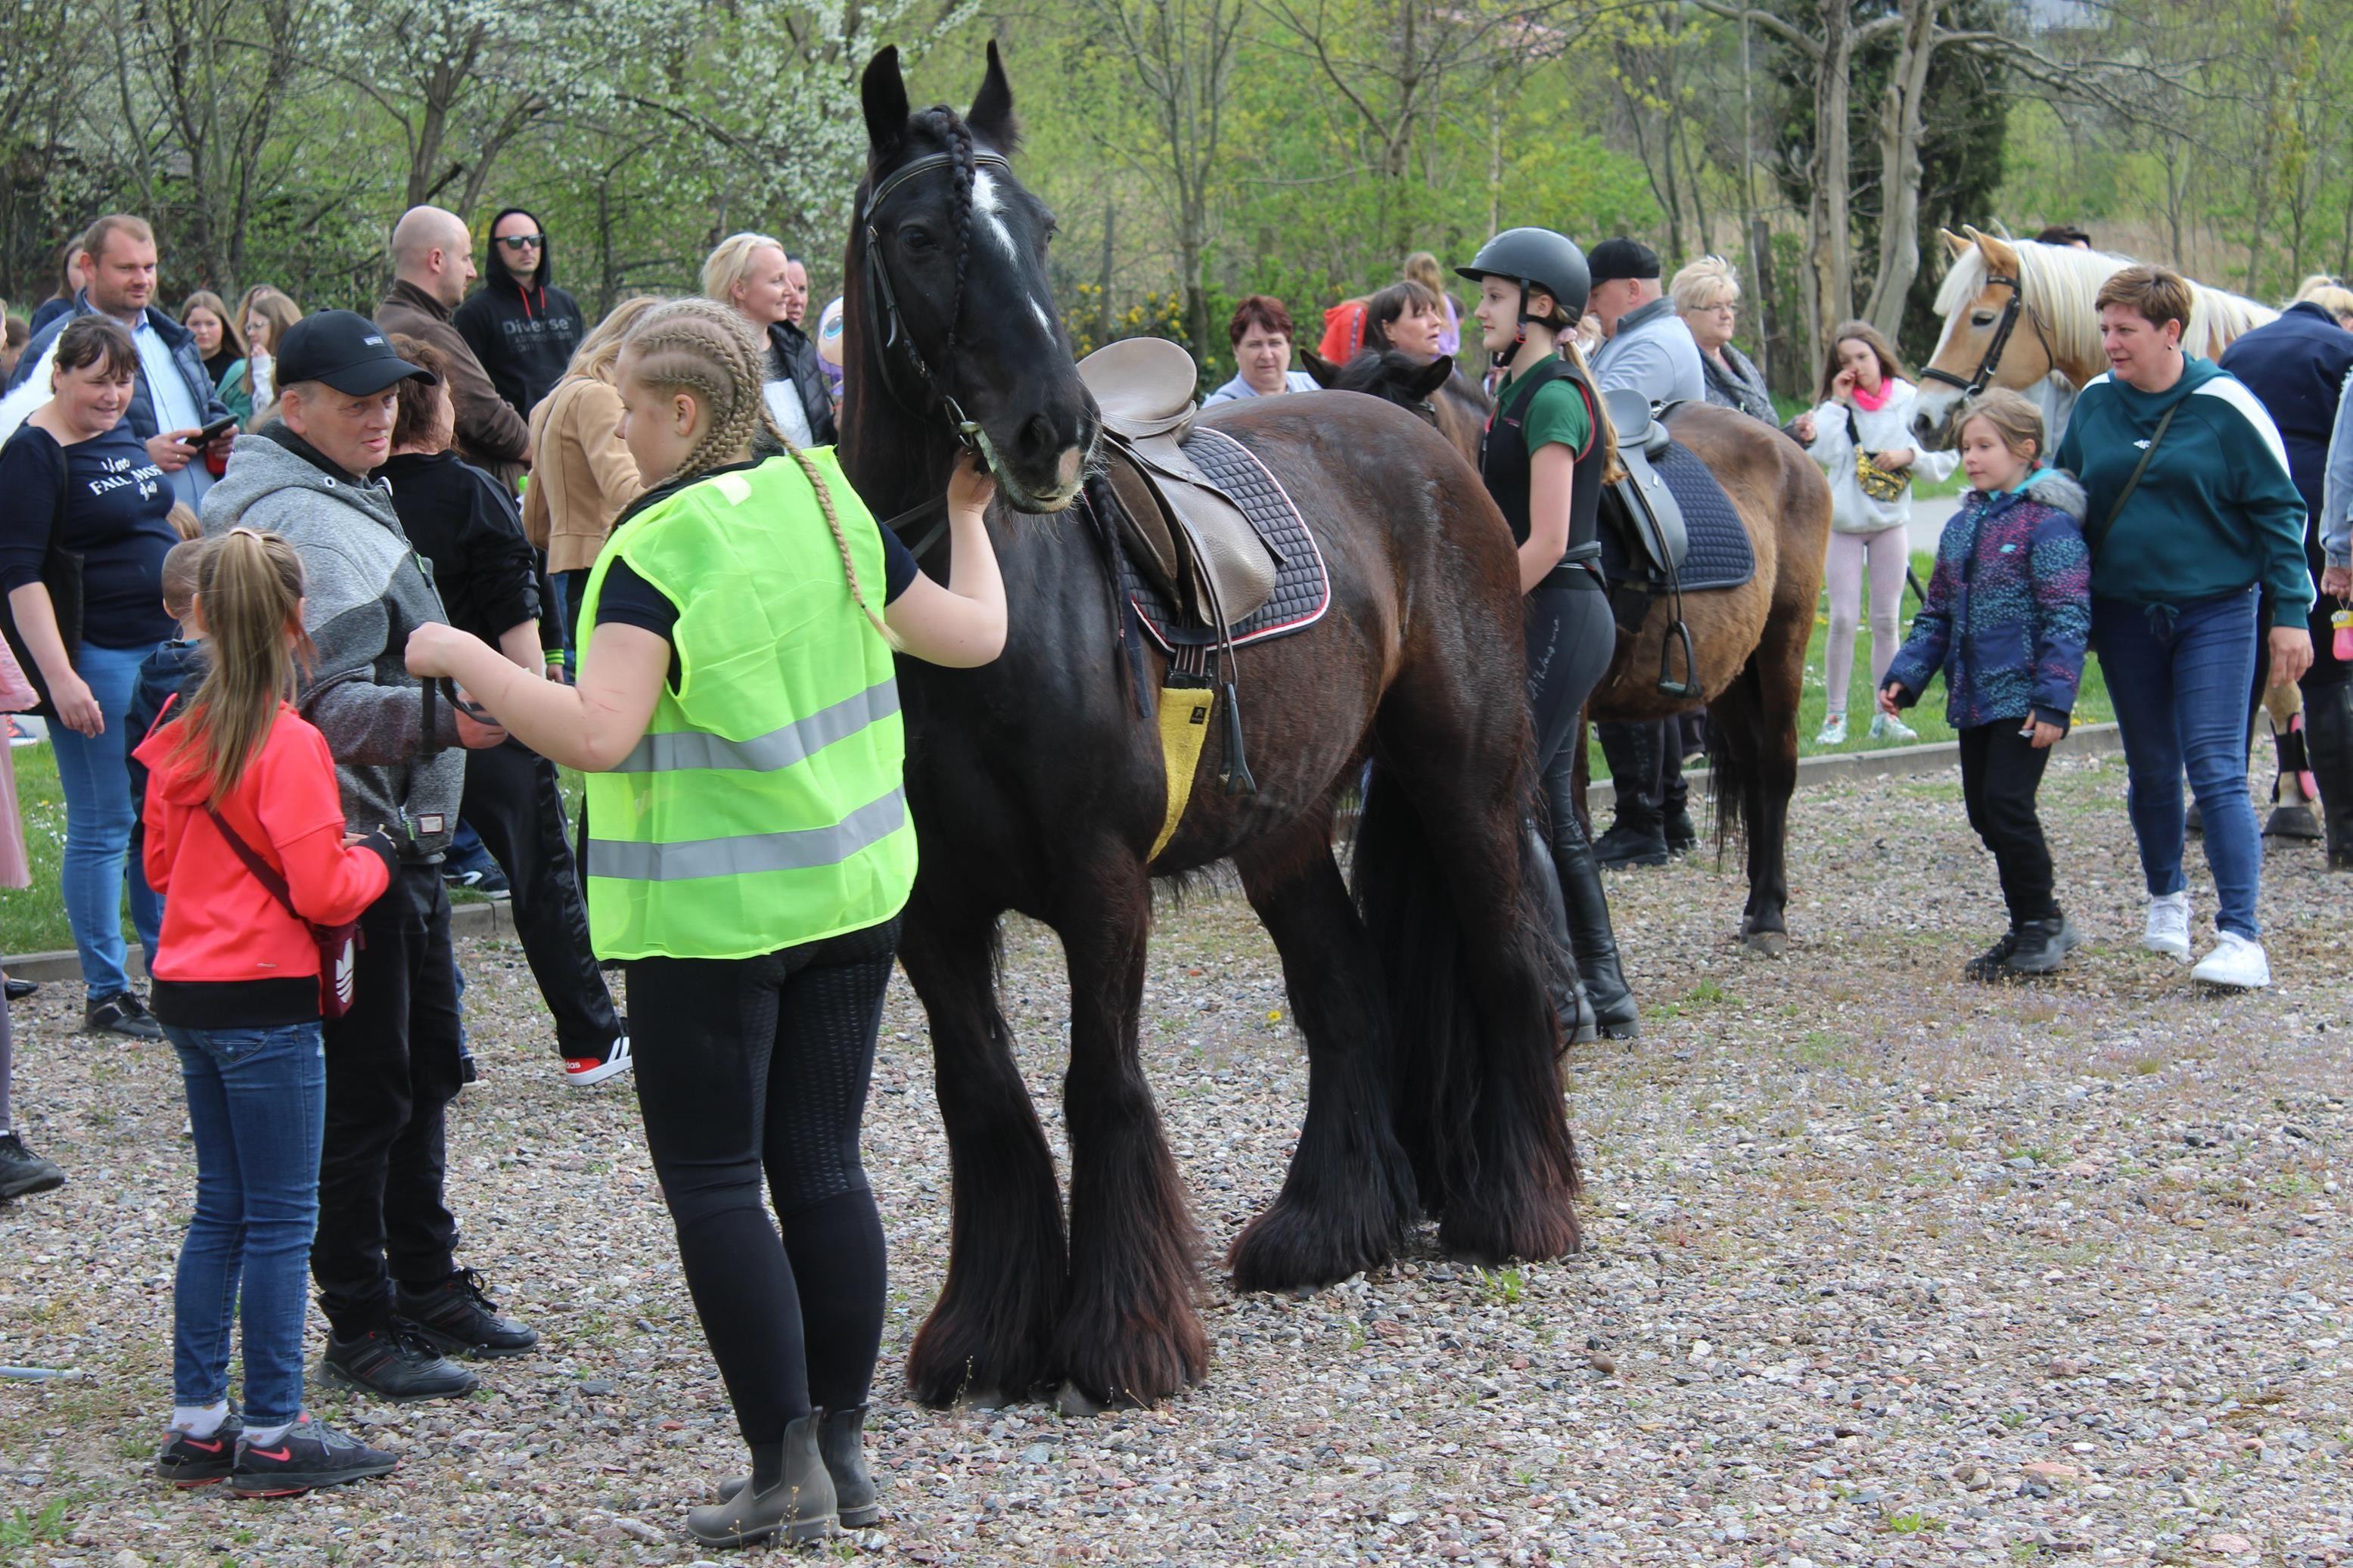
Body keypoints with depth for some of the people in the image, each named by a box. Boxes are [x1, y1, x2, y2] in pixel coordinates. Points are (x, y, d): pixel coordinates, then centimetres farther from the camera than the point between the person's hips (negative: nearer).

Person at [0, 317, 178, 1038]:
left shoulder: (122, 433, 12)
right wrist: (59, 676, -23)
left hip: (161, 646, 8)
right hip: (92, 655, -8)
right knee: (102, 824, -2)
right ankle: (105, 995, 5)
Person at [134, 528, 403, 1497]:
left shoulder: (178, 733, 6)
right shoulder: (288, 744, -17)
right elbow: (323, 891, -18)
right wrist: (375, 858, -1)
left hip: (186, 994, 8)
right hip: (264, 1003, -8)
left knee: (221, 1210, 16)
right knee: (281, 1222, 0)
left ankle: (196, 1421, 19)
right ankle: (273, 1435, 4)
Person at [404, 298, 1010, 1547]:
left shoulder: (656, 550, -16)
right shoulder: (831, 510, 3)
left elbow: (597, 735, -26)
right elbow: (973, 637, 11)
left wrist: (461, 655, -14)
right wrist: (968, 519, 29)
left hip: (709, 915, -6)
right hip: (850, 893, 7)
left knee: (712, 1182, 2)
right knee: (822, 1166, 13)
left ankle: (786, 1471, 1)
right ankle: (844, 1447, 17)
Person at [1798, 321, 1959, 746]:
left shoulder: (1909, 400, -2)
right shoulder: (1836, 405, 0)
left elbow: (1947, 457, -2)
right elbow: (1825, 452, -17)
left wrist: (1909, 455, -18)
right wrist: (1838, 402, -14)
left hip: (1892, 522, 0)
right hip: (1844, 522, 0)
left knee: (1887, 620, 6)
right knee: (1843, 619, -3)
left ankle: (1886, 715, 13)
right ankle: (1835, 716, 3)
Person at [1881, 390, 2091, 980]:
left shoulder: (2048, 522, -11)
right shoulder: (1962, 525, 13)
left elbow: (2067, 619, -15)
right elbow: (1938, 613, 19)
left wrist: (2053, 700, -21)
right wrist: (1906, 676, 7)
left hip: (2022, 698, -8)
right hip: (1972, 697, 8)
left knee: (2008, 804, -11)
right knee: (1984, 813, 10)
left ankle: (2043, 924, 5)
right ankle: (2028, 928, 22)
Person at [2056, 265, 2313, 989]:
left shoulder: (2224, 407, -10)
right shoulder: (2094, 405, 2)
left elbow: (2278, 511, -5)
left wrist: (2290, 612, -9)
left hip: (2215, 611, -4)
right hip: (2125, 615, 4)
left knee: (2216, 772, -12)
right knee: (2151, 770, 15)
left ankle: (2241, 937, -13)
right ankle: (2166, 900, 37)